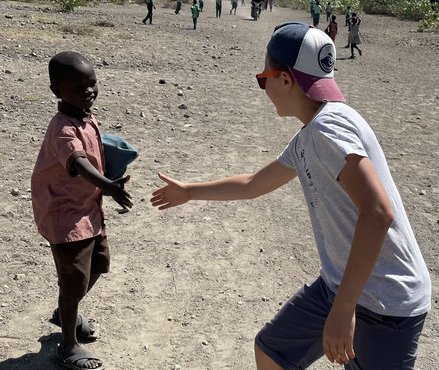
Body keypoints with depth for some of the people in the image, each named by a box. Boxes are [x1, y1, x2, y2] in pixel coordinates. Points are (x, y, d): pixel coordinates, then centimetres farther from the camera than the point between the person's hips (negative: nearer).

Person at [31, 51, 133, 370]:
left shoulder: (86, 118, 2)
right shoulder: (64, 129, -27)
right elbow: (80, 164, -46)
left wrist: (107, 188, 11)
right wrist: (109, 186, -61)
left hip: (89, 208, 10)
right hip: (65, 215, -10)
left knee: (99, 263, 23)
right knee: (75, 279, 1)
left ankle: (65, 314, 47)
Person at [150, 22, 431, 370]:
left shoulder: (327, 126, -21)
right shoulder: (308, 138, 9)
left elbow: (378, 213, -32)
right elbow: (253, 184, 24)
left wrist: (343, 307, -31)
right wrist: (189, 191, 32)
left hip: (386, 304, -9)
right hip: (340, 285, 9)